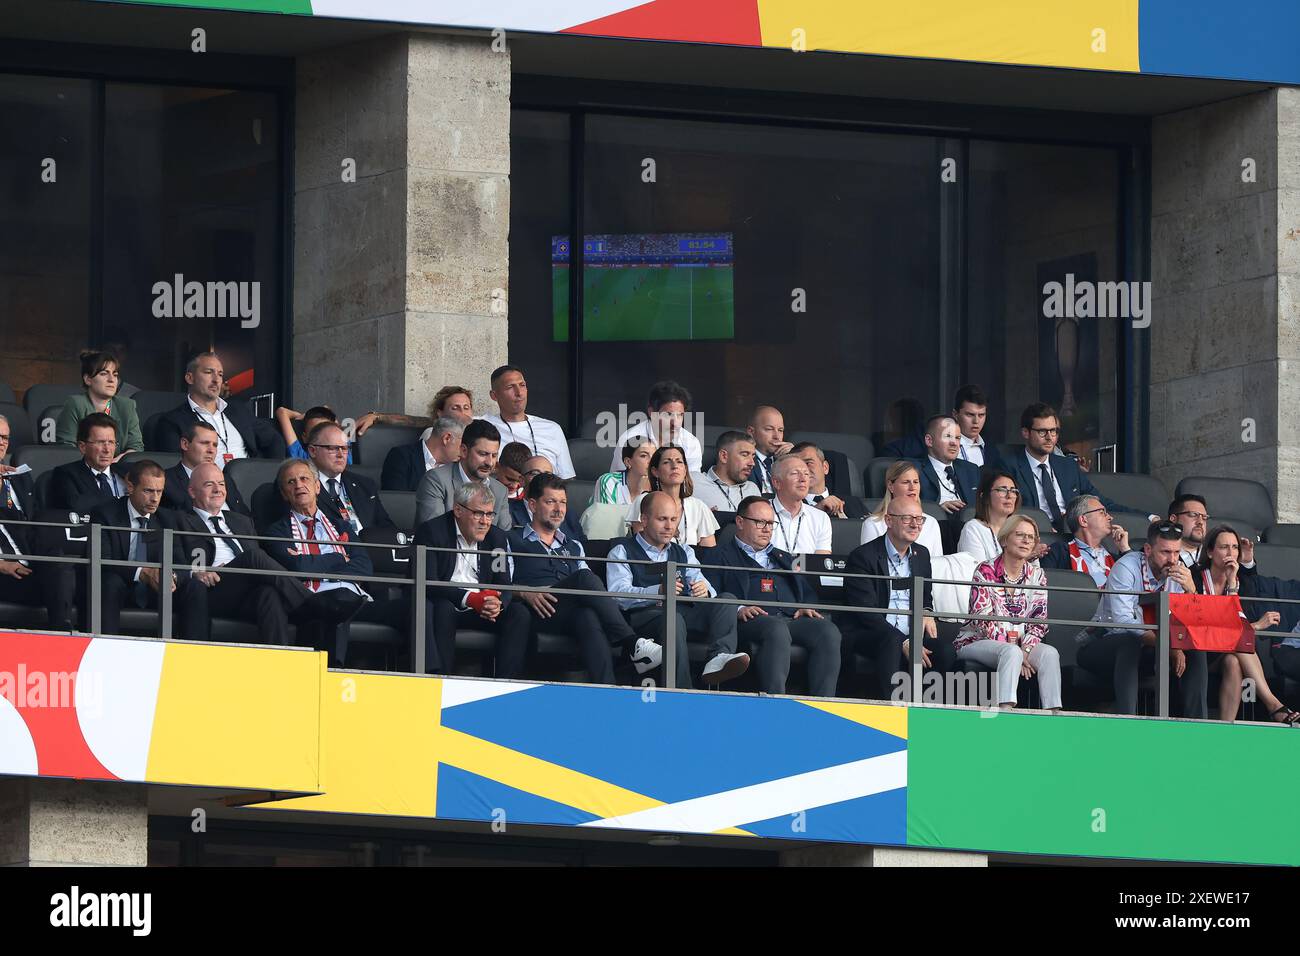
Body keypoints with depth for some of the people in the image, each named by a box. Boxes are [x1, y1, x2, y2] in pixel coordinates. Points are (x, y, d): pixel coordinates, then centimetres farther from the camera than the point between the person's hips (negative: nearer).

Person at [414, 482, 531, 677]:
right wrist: (469, 598, -33)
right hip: (444, 605, -5)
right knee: (443, 608, -36)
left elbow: (504, 586, 3)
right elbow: (428, 584, -20)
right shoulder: (431, 532, -10)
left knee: (519, 613, -18)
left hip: (482, 608, 5)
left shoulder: (496, 537, 7)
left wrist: (498, 604, -24)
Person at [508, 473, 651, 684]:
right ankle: (633, 645, -41)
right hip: (537, 614, -3)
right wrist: (526, 593, -17)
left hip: (572, 615, 4)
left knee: (588, 617, -38)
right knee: (585, 578, -32)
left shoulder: (573, 547, 34)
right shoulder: (513, 541, 18)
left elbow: (588, 591, 24)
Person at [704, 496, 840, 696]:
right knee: (777, 630, -40)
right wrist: (738, 610, -16)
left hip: (793, 619, 5)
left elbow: (807, 593, 31)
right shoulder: (722, 557, 17)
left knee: (828, 631, -27)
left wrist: (807, 607, 6)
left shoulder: (784, 558, 37)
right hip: (752, 620, -5)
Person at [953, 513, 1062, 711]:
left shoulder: (1036, 576, 8)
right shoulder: (986, 572, -6)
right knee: (1012, 652, -36)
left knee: (1049, 653, -25)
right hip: (977, 641, -4)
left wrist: (1025, 650, -15)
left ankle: (1053, 712, -35)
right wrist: (1016, 652, -20)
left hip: (1020, 644, 4)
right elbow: (982, 620, -13)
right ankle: (1005, 709, -49)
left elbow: (1039, 621, 4)